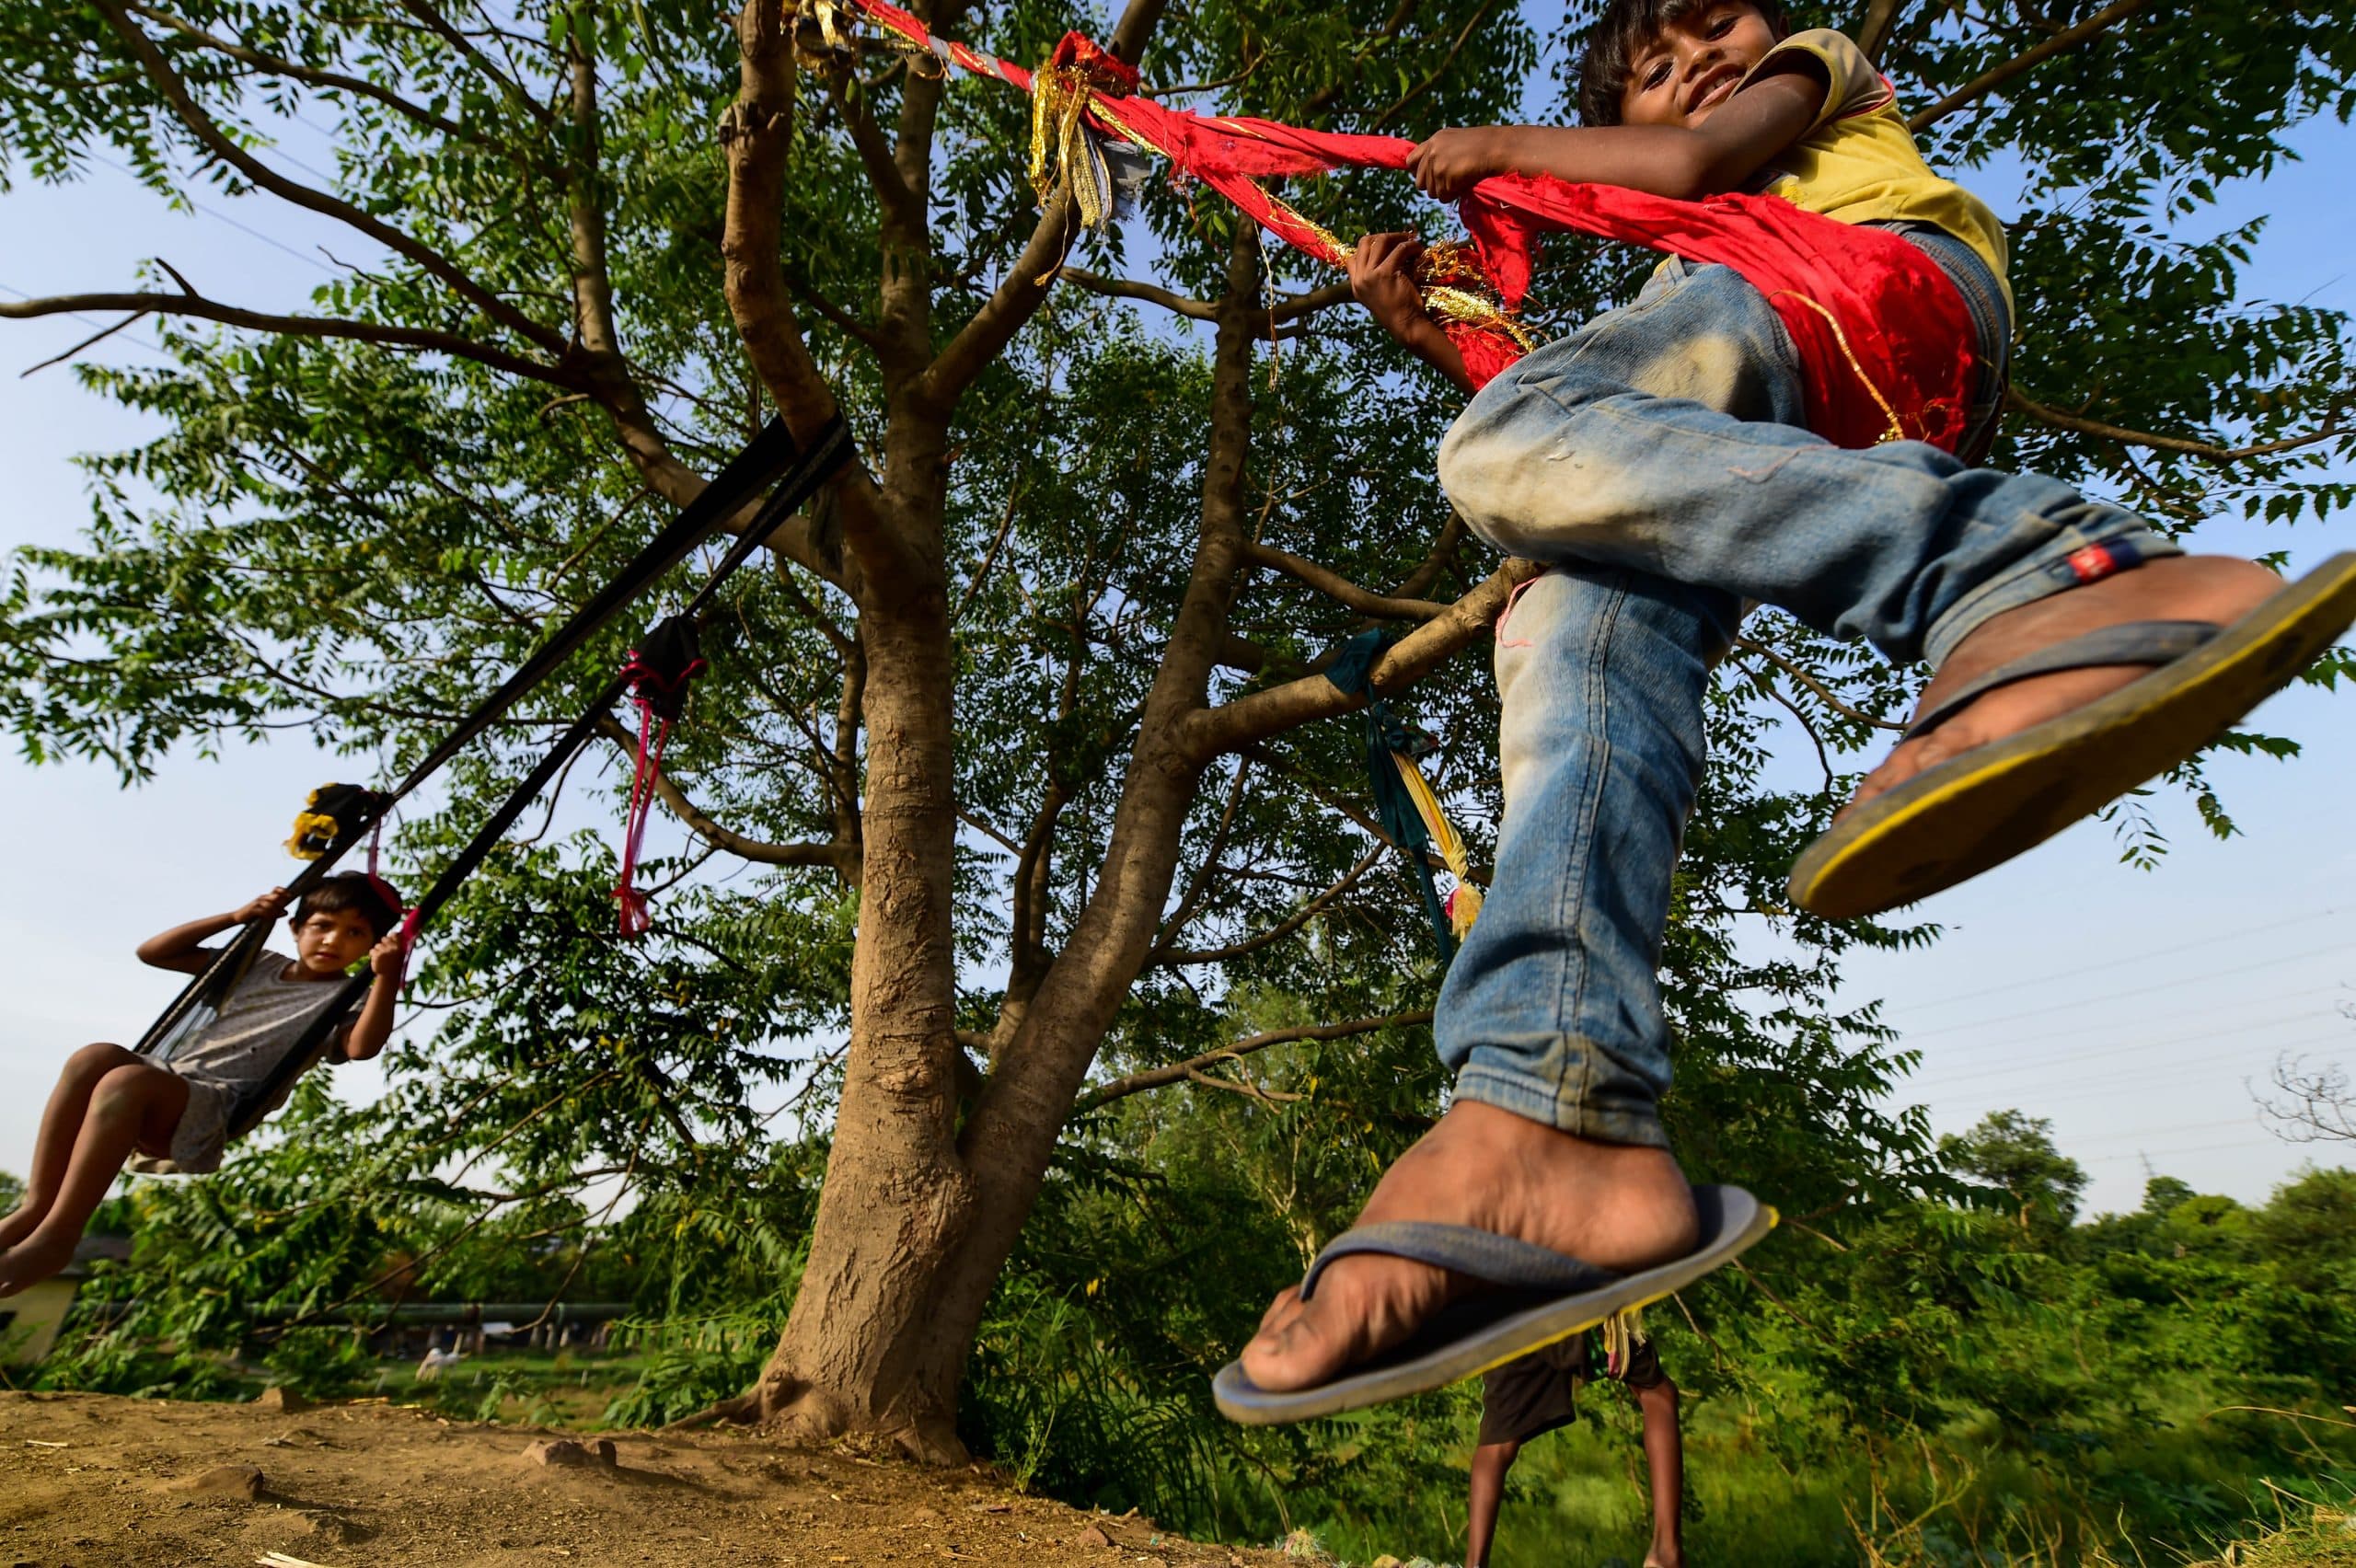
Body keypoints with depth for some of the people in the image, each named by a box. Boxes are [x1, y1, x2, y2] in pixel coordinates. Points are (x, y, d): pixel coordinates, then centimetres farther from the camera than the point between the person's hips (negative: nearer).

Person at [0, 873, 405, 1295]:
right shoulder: (260, 964, 21)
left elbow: (362, 1048, -21)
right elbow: (152, 953, 24)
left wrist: (387, 978, -34)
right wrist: (236, 918, 12)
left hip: (217, 1107, -6)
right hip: (165, 1079, 6)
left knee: (126, 1081, -33)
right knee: (94, 1057, -24)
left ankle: (57, 1235, -27)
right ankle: (37, 1205, -20)